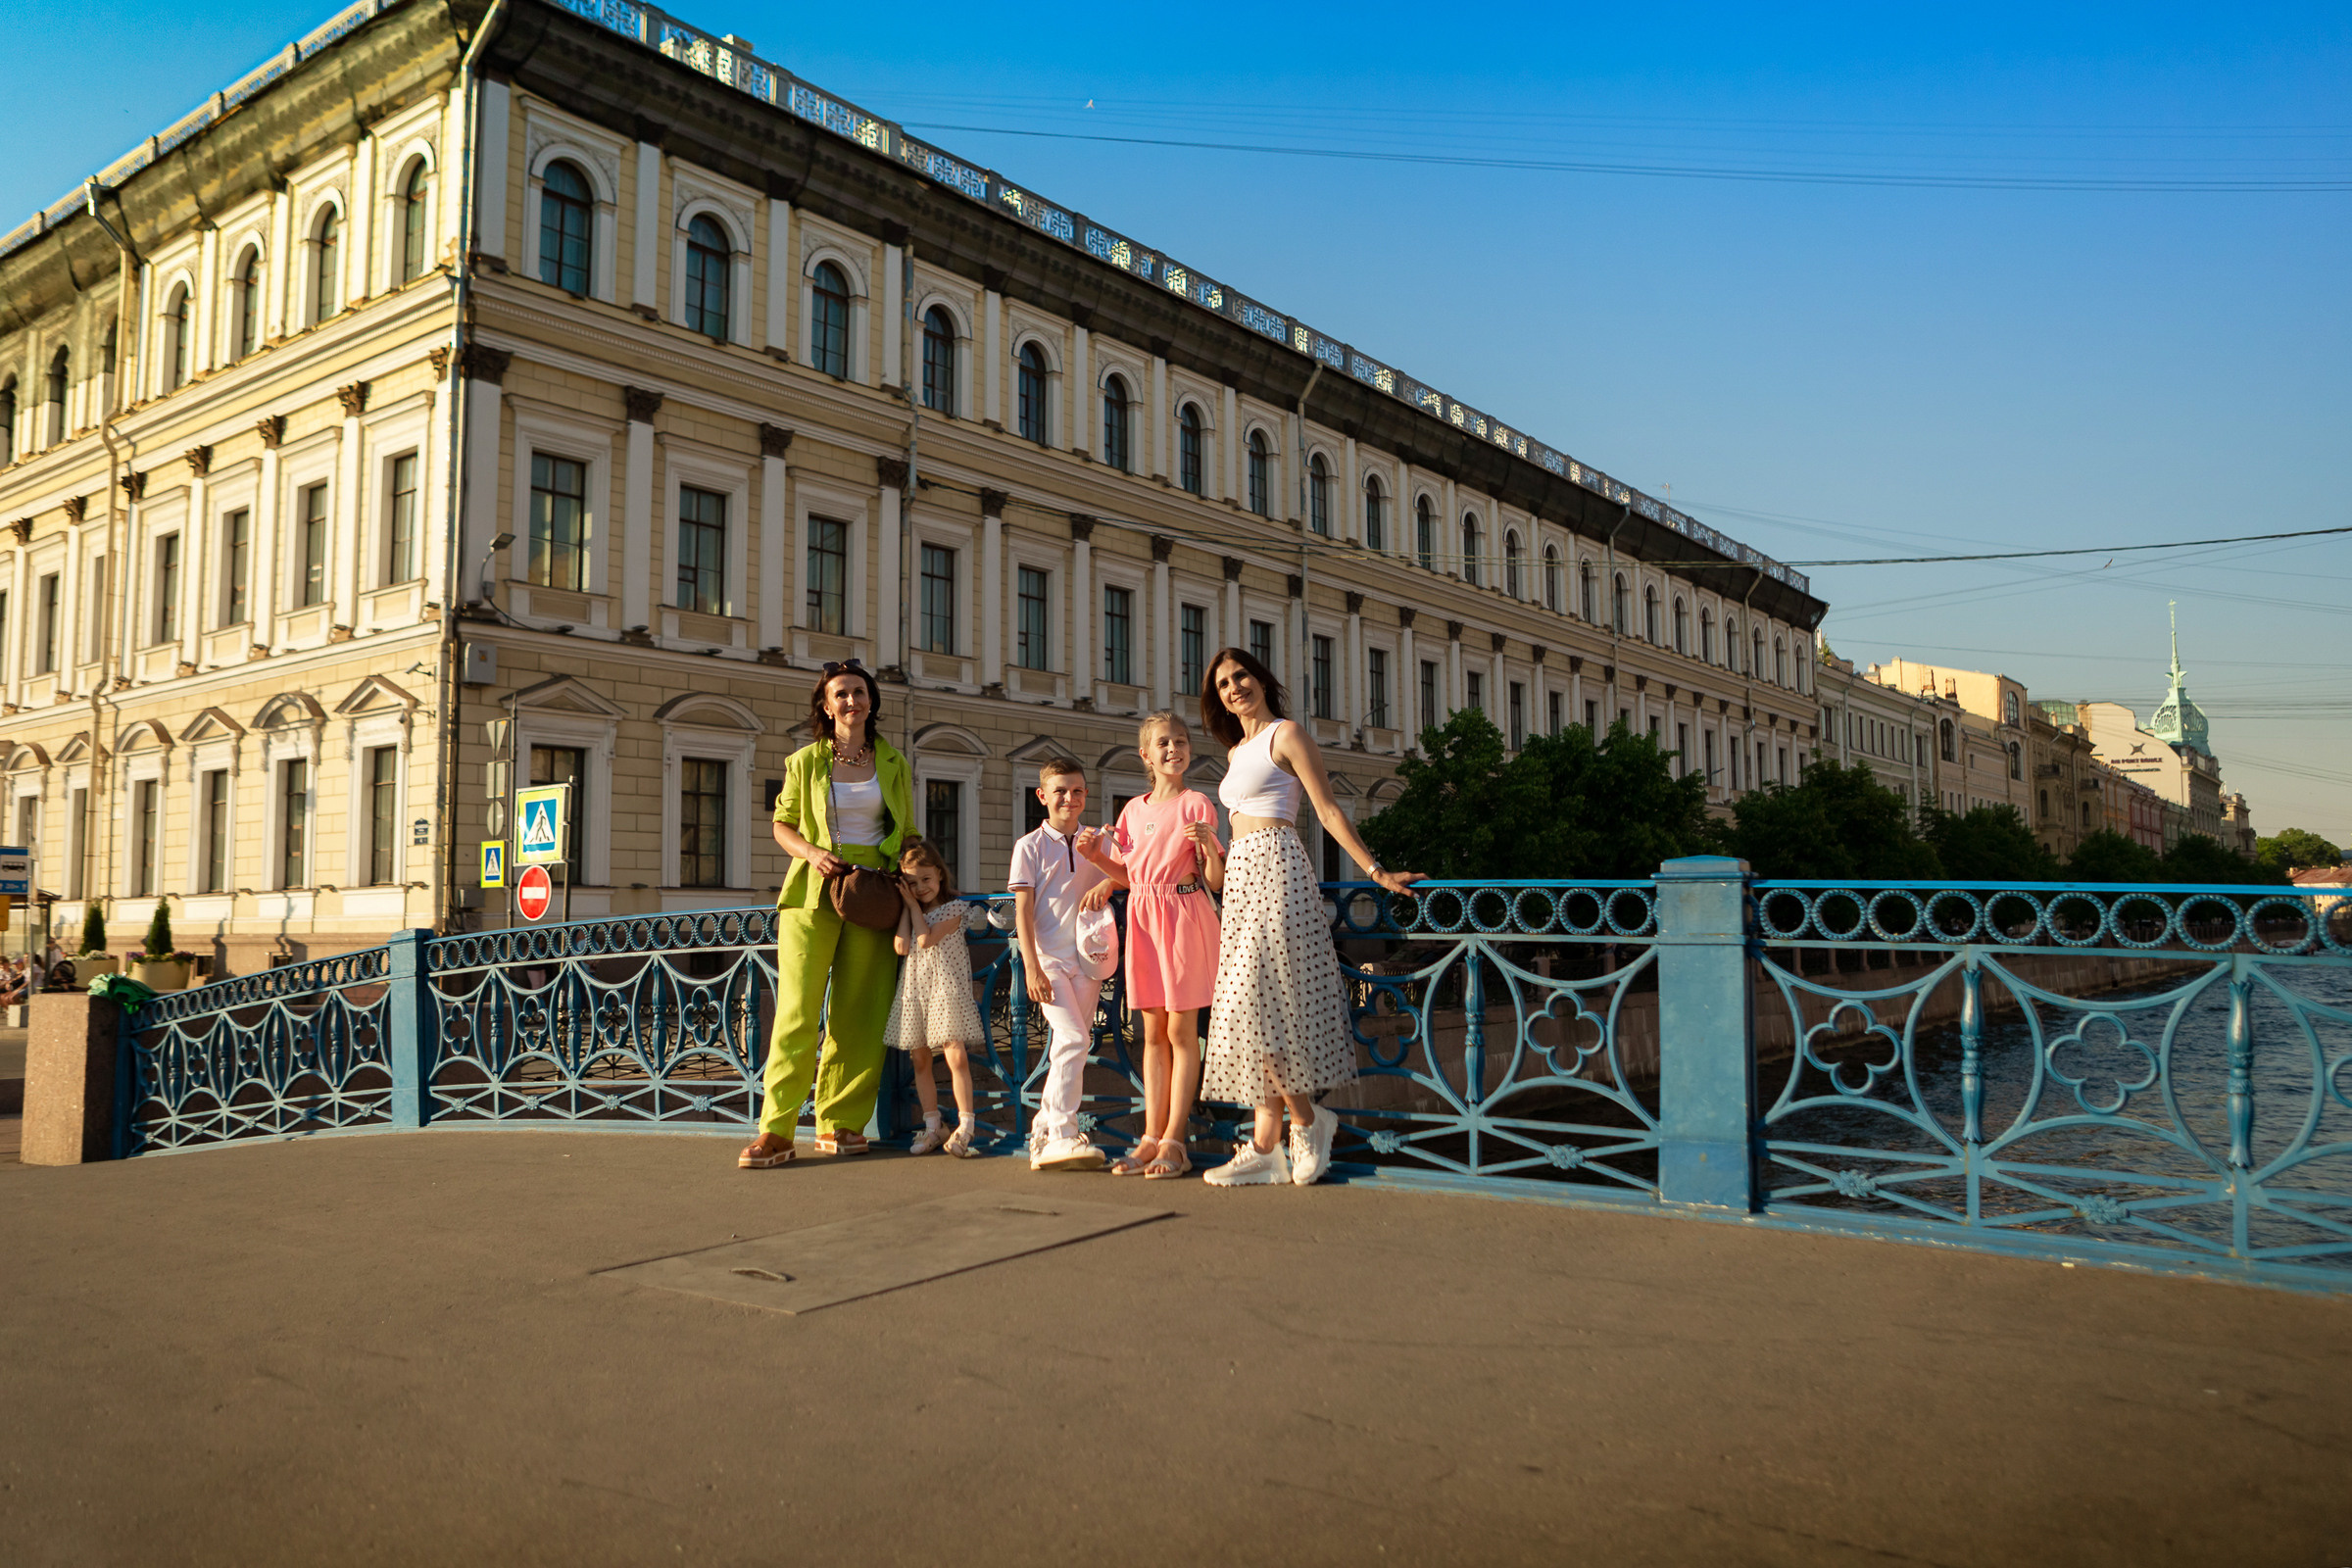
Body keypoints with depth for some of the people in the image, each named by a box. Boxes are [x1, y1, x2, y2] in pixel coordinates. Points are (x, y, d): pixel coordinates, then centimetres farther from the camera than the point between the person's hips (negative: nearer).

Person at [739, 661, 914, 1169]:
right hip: (814, 893, -2)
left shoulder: (893, 765, 10)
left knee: (858, 1013, 2)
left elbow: (907, 834, 16)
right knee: (797, 1009, -9)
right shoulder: (805, 762, 6)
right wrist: (811, 852, -7)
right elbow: (782, 823, 13)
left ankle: (838, 1122, 11)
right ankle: (776, 1131, -7)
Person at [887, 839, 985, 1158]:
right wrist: (906, 906, 1)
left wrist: (914, 904, -3)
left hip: (946, 986, -5)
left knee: (956, 1056, -13)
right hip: (914, 988, 5)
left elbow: (926, 939, -13)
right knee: (919, 1060, 6)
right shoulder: (909, 912, 14)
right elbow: (902, 946, -3)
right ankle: (932, 1128, 15)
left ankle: (965, 1127, -9)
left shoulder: (954, 908, -1)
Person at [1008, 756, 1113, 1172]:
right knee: (1073, 1039, -18)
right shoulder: (1031, 846, 0)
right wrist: (1032, 968, -12)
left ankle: (1045, 1130, 21)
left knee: (1070, 1045, 7)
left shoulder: (1097, 841, 10)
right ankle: (1061, 1137, -17)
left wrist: (1094, 853, -17)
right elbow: (1023, 911, -4)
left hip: (1087, 958, 4)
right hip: (1048, 956, -4)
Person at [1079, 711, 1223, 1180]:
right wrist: (1096, 857, 4)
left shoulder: (1196, 804, -4)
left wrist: (1208, 844, -26)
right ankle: (1151, 1136, 11)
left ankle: (1173, 1141, 0)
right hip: (1143, 917, 6)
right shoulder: (1133, 810, 12)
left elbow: (1215, 881, -8)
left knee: (1181, 1031, -3)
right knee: (1153, 1032, 8)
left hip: (1184, 916, -6)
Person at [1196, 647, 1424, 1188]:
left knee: (1254, 1000, -14)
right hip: (1242, 878, 8)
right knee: (1251, 1005, 3)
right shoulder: (1237, 751, 22)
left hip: (1274, 869, -8)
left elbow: (1329, 811, -5)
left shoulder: (1286, 734, -1)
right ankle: (1265, 1145, 4)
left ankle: (1306, 1120, 0)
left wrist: (1375, 871, -9)